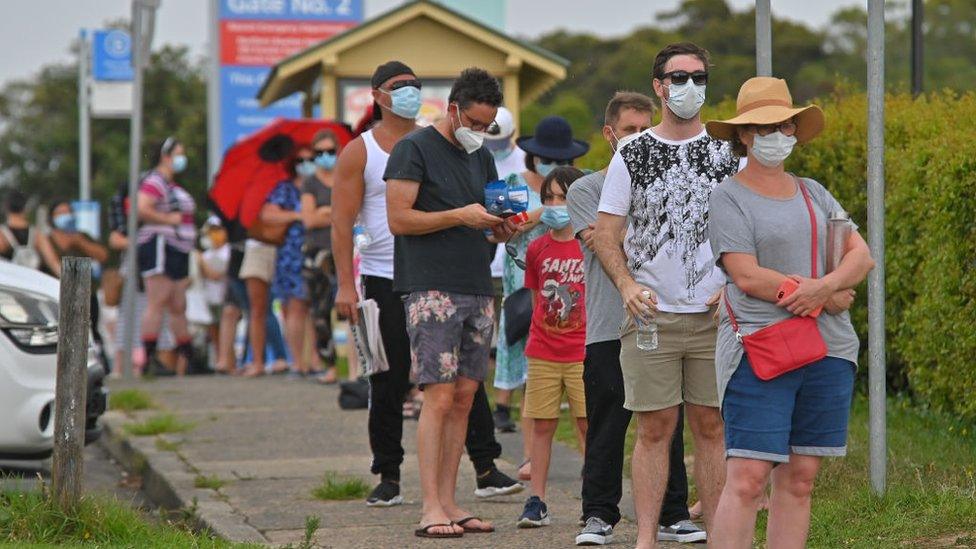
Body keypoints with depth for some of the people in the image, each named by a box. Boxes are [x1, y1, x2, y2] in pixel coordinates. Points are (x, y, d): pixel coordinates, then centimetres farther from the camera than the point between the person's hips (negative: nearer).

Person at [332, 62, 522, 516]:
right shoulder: (359, 152, 2)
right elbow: (342, 222, -3)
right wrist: (345, 285, -11)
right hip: (384, 280, -2)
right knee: (388, 384, 2)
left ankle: (487, 469, 1)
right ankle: (387, 478, 11)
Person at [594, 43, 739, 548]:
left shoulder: (727, 153, 7)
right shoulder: (631, 155, 5)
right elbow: (606, 232, 6)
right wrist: (627, 285, -10)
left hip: (715, 314, 1)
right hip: (651, 313, -1)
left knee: (711, 427, 3)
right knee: (654, 429, 0)